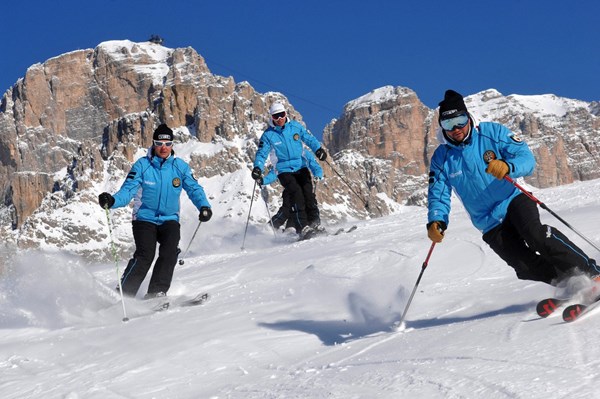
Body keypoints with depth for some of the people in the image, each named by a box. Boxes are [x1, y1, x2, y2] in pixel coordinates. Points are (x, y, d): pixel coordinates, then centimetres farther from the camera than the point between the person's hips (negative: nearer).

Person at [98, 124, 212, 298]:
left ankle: (156, 292, -17)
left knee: (169, 251, -23)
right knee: (145, 255, -21)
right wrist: (112, 201, -32)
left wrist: (203, 206, -18)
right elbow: (128, 190, -12)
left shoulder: (180, 166, 1)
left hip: (169, 220, 2)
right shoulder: (142, 165, -6)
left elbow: (194, 188, 2)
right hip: (145, 219, -2)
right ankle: (123, 294, -13)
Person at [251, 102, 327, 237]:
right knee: (296, 193, -22)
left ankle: (315, 223, -10)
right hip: (284, 171, -3)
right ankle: (303, 227, -27)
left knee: (308, 193, -14)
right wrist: (257, 168, -20)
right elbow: (261, 154, -3)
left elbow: (309, 138, 8)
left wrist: (318, 149, -10)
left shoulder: (295, 126, 3)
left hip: (301, 167, 3)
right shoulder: (268, 135, -3)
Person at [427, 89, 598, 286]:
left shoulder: (492, 132, -7)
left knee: (535, 234, -31)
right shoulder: (441, 158, -1)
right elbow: (438, 196, 2)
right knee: (527, 267, -16)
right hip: (491, 226, 2)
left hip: (514, 200, -2)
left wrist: (508, 166, -35)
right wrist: (436, 222, -20)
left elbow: (527, 158, -12)